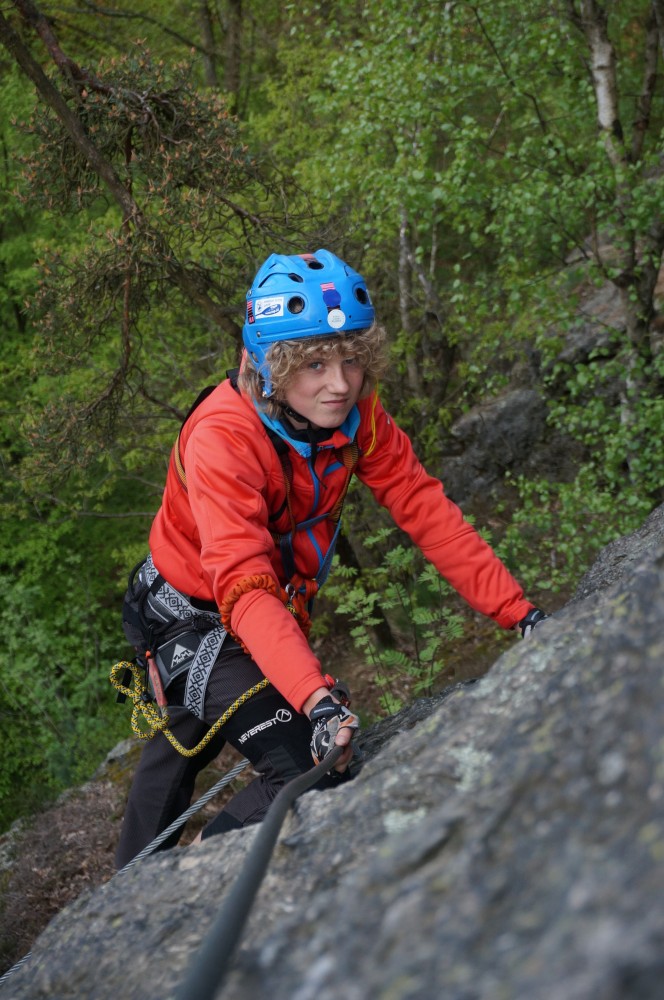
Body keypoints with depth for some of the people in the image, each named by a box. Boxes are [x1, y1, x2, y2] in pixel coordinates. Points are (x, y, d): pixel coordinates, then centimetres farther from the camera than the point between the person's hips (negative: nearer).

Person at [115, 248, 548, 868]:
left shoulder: (356, 418, -17)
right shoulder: (222, 438, -35)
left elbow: (429, 515, -17)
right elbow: (243, 588, -43)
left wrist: (520, 614, -25)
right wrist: (318, 699, -55)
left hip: (276, 614, 7)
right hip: (194, 620, -7)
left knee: (183, 751, 28)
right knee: (312, 774, -21)